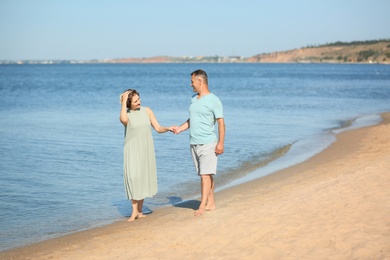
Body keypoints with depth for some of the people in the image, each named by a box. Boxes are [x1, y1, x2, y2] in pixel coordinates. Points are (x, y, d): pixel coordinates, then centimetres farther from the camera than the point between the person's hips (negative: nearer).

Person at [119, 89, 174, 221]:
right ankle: (134, 210, -7)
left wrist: (167, 128, -14)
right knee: (133, 178, -14)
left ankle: (140, 210, 15)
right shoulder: (126, 114, -5)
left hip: (146, 150, 3)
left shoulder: (147, 111, 4)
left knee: (144, 178, 5)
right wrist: (124, 101, -23)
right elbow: (123, 120, -31)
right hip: (132, 151, -3)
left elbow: (158, 128, 5)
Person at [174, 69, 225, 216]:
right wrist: (180, 129, 7)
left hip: (208, 143, -7)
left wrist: (220, 143, -15)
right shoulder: (193, 99, 13)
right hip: (194, 143, 7)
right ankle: (211, 204, 16)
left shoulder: (214, 100, -8)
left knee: (206, 175, -9)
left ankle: (202, 206, -10)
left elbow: (221, 122, -10)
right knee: (204, 175, 10)